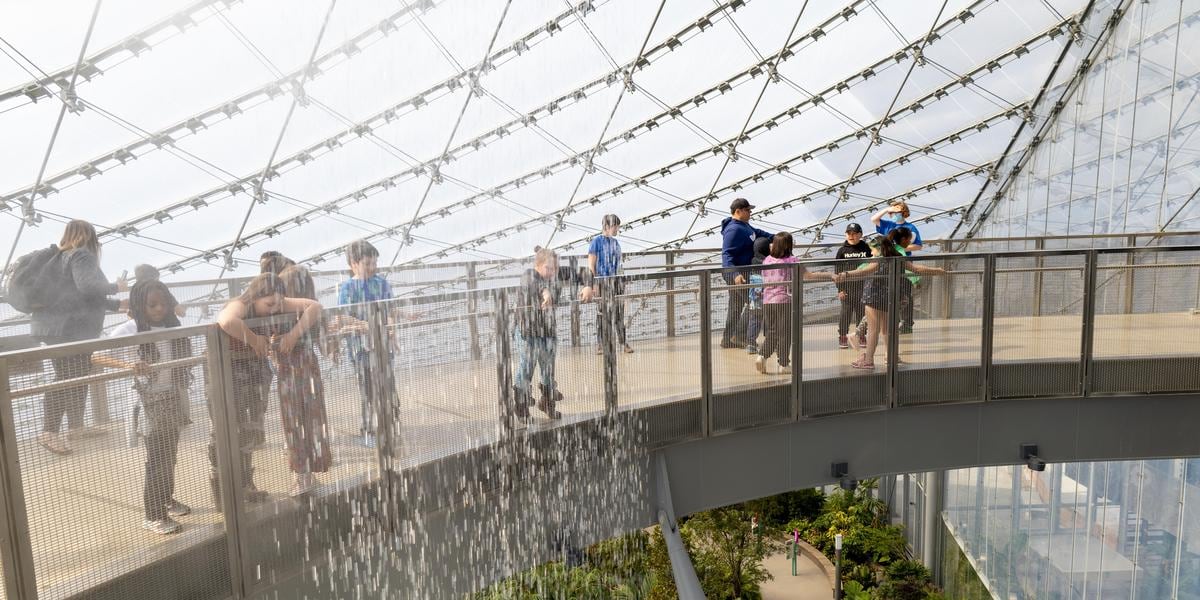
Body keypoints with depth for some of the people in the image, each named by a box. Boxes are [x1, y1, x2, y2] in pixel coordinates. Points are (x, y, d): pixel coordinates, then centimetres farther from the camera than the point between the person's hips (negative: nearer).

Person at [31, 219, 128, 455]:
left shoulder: (61, 258, 22)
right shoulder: (81, 256, -10)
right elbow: (88, 286, -27)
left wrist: (117, 304, 29)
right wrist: (116, 287, -10)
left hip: (67, 328, 10)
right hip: (67, 329, -10)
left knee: (77, 379, 15)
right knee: (66, 380, -9)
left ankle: (76, 426, 23)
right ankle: (49, 432, -10)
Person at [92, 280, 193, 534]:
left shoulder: (172, 326, 4)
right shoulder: (129, 330, -13)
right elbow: (96, 357, -21)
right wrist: (128, 365, -35)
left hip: (174, 398, 5)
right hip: (150, 402, -5)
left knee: (170, 455, 17)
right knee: (158, 459, -1)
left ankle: (167, 500, 35)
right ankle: (153, 516, 10)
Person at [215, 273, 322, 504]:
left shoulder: (279, 306, -9)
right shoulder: (238, 307, -25)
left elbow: (314, 306, -12)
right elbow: (227, 322, -49)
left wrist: (294, 334, -23)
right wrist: (255, 339, -35)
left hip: (257, 368, 6)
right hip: (229, 371, -6)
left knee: (251, 430, 12)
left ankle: (245, 483, 25)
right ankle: (222, 489, 8)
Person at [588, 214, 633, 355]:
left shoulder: (615, 242, 13)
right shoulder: (597, 241, -6)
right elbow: (591, 265, -8)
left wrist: (621, 282, 15)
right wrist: (594, 284, -14)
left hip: (617, 281, 6)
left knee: (619, 312, 7)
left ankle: (622, 341, 12)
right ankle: (600, 344, 8)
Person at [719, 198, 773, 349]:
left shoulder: (744, 225, 11)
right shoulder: (734, 230, -21)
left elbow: (757, 232, 32)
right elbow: (727, 255, -28)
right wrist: (735, 274, -40)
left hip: (740, 272, 11)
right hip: (739, 274, -11)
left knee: (735, 306, 15)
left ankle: (728, 339, 22)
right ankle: (740, 336, -5)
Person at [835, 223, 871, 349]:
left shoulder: (866, 248, 3)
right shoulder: (842, 249, 0)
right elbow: (837, 270, 1)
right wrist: (840, 289, -5)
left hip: (862, 286, 1)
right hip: (847, 287, -1)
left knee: (861, 312, 8)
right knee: (846, 312, 2)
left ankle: (861, 336, 21)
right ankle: (842, 336, 13)